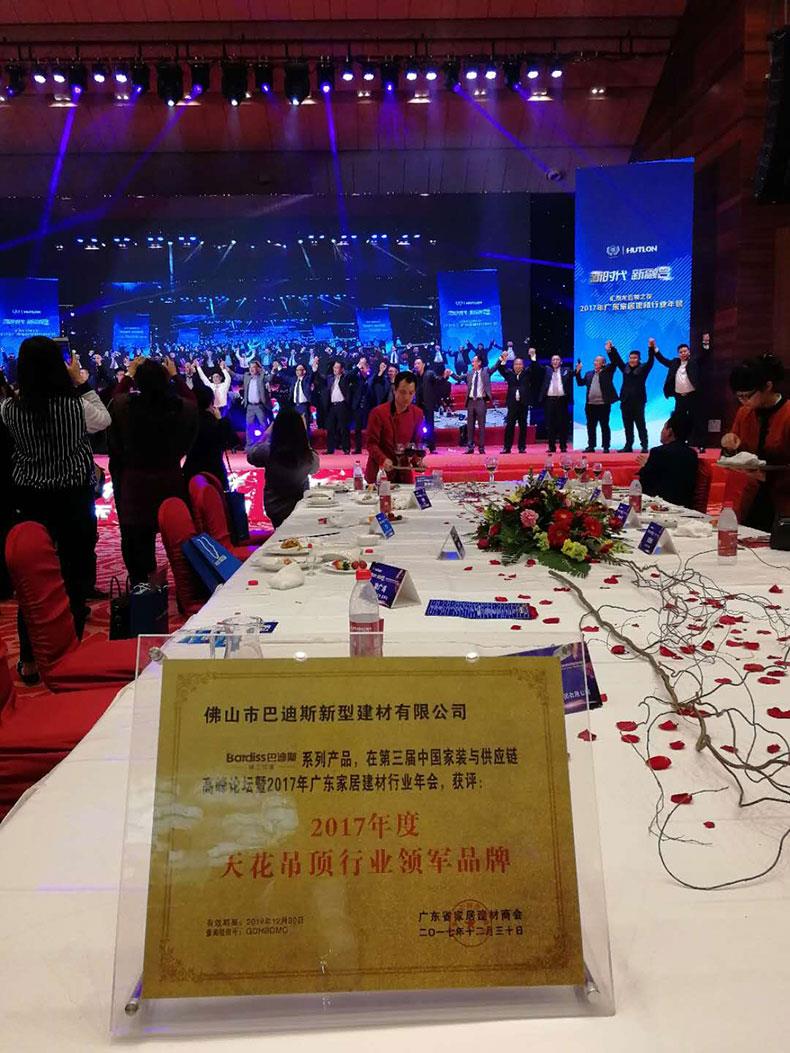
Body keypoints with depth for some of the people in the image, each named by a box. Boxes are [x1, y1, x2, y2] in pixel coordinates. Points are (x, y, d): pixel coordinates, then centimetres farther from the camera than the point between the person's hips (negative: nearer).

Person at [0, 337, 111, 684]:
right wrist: (81, 384, 8)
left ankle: (30, 659, 17)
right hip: (73, 498, -2)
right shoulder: (76, 406, -14)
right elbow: (104, 420, 7)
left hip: (29, 499, 3)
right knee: (76, 569, 10)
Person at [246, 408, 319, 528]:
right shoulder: (308, 456, -24)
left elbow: (250, 455, -3)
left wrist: (267, 434, 3)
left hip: (274, 508, 0)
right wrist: (304, 434, 0)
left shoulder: (268, 451, -25)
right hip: (299, 507, 0)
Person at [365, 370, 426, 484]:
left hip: (404, 474, 4)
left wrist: (417, 459, -10)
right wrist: (383, 459, -28)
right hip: (379, 472, -3)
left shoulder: (418, 414, 2)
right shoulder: (378, 413, -10)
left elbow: (417, 442, 9)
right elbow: (371, 443, -11)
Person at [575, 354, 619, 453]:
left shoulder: (607, 372, 2)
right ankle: (591, 446, 15)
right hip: (590, 405, 5)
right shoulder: (589, 374, 16)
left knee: (605, 426, 1)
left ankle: (606, 447, 5)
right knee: (591, 426, 8)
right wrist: (578, 372, 5)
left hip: (603, 405, -5)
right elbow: (580, 383, 15)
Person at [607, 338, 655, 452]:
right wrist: (610, 350, 1)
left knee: (641, 425, -3)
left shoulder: (643, 369, -1)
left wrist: (651, 348, -26)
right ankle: (628, 446, 14)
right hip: (625, 401, 4)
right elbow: (616, 359, 12)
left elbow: (650, 361, -14)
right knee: (627, 426, 8)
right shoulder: (625, 368, 10)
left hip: (638, 401, -4)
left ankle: (644, 446, -2)